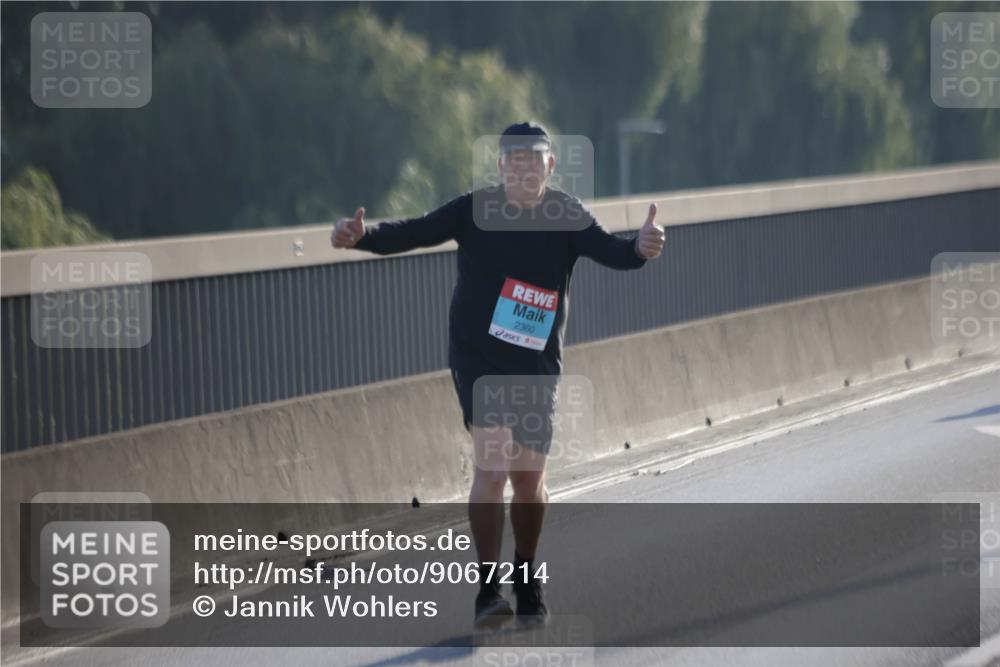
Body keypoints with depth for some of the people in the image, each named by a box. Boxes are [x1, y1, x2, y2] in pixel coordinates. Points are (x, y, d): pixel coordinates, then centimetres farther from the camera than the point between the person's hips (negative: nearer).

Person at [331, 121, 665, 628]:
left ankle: (526, 581, 31)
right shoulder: (476, 210, -10)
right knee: (493, 463, -16)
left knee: (529, 477, 9)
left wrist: (640, 249, -42)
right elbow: (413, 233, -15)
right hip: (477, 358, -2)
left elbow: (609, 252, -19)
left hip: (537, 365, 2)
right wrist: (361, 236, -33)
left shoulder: (567, 216, -6)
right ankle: (488, 590, -11)